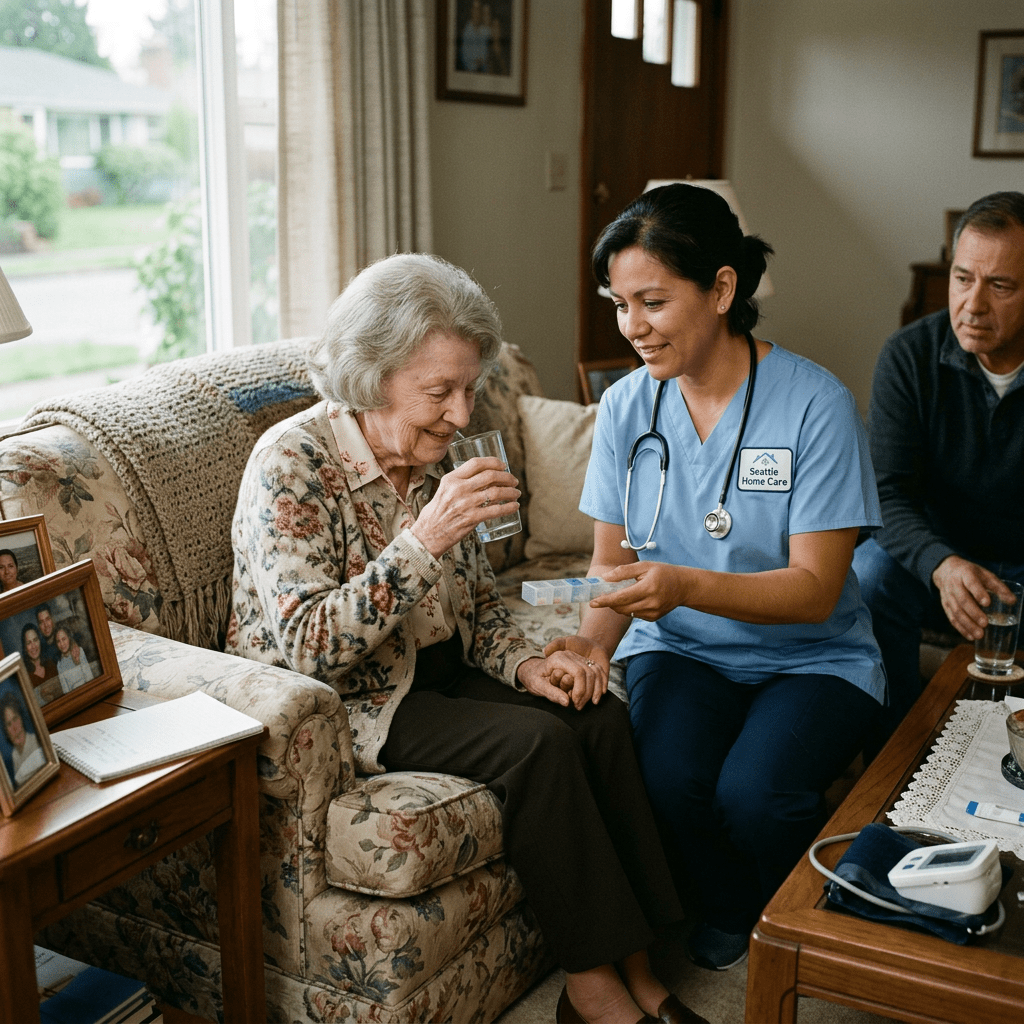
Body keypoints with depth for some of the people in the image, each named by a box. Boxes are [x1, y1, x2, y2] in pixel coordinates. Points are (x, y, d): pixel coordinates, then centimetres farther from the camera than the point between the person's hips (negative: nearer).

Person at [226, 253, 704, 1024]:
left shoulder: (431, 460, 2)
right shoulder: (292, 463, -20)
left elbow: (479, 604, 11)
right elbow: (309, 649, -28)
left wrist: (527, 664, -11)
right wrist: (425, 539, -35)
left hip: (432, 669, 7)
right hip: (335, 703, -7)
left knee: (600, 715, -14)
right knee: (537, 742, -25)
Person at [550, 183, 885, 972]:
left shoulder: (816, 404, -14)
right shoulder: (627, 406, 0)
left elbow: (815, 589, -17)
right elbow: (612, 562, 3)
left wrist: (685, 585, -34)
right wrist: (588, 648, -18)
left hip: (810, 661, -2)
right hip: (678, 649, 3)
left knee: (754, 792, -29)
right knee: (667, 775, -27)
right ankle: (729, 913, 8)